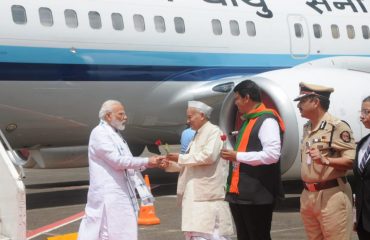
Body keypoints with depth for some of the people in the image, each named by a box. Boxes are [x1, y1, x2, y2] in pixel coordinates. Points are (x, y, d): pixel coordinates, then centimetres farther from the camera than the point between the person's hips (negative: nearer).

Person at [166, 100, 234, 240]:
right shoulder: (197, 135, 21)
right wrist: (170, 164, 7)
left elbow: (209, 155, -20)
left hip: (209, 194, -9)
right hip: (195, 194, 9)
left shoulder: (214, 132, -6)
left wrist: (180, 158, -13)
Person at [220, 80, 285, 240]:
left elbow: (272, 154, -23)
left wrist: (238, 156, -18)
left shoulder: (267, 121, -12)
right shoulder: (247, 121, 18)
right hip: (240, 192, 10)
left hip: (257, 194, -10)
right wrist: (232, 156, 9)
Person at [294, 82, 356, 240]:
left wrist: (325, 160, -28)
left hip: (331, 195, -8)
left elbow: (352, 160, -17)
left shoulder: (337, 126, -11)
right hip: (308, 195, 8)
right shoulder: (307, 128, 15)